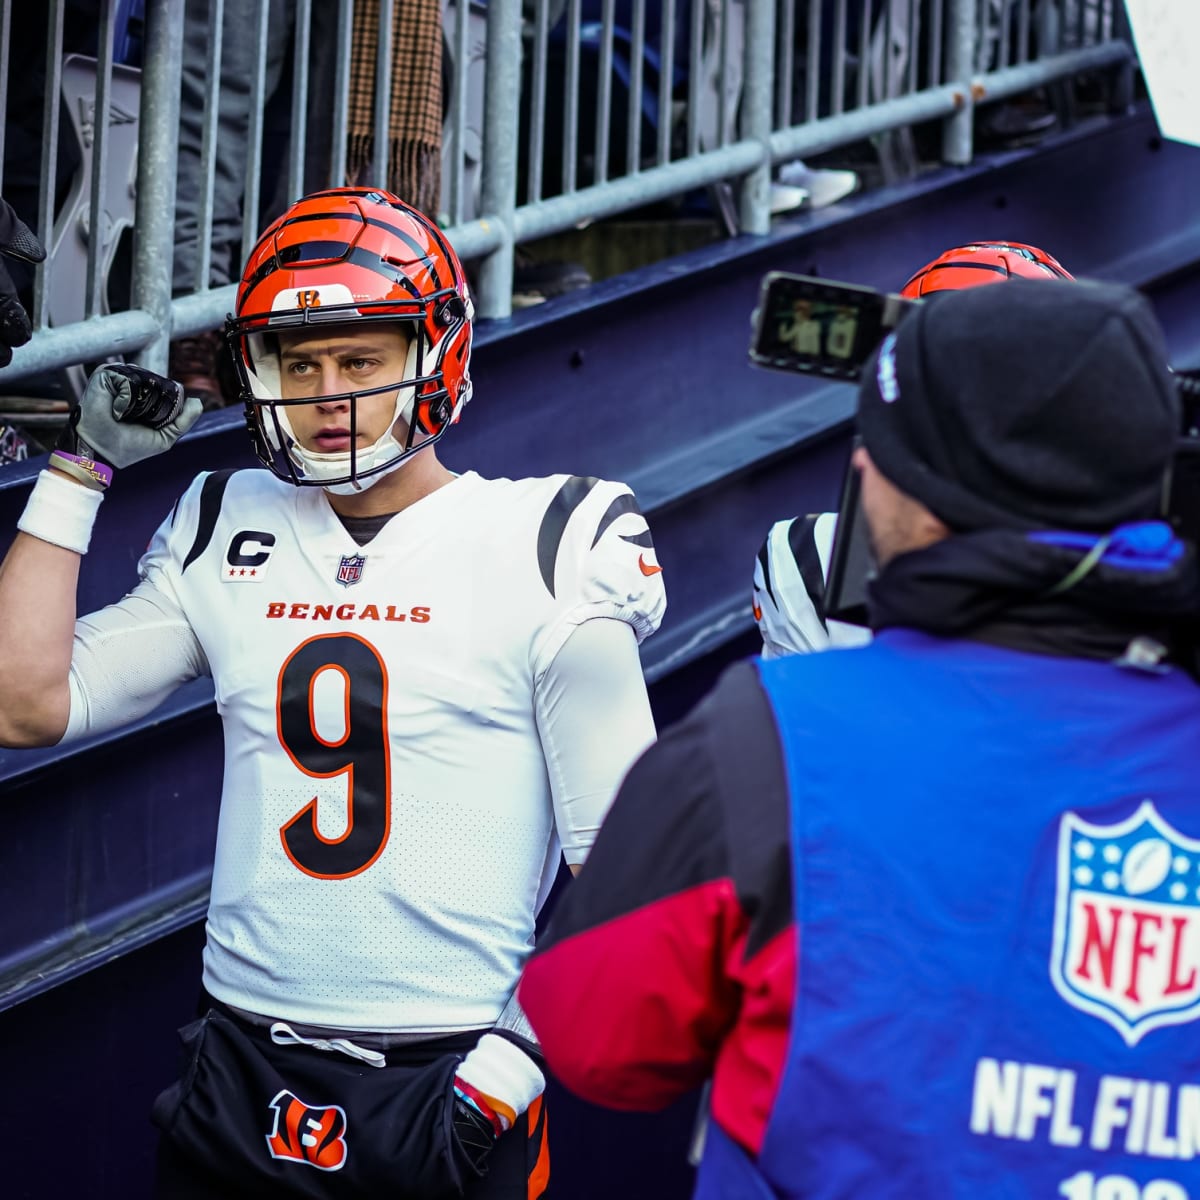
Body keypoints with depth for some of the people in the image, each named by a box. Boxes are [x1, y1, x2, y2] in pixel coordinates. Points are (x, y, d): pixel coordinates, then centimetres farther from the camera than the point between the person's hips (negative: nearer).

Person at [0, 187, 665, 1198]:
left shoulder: (543, 555, -5)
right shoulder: (225, 540, 9)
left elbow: (618, 867, -5)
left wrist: (509, 1065, -12)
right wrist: (81, 470, 4)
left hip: (448, 1086, -3)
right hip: (241, 1076, 4)